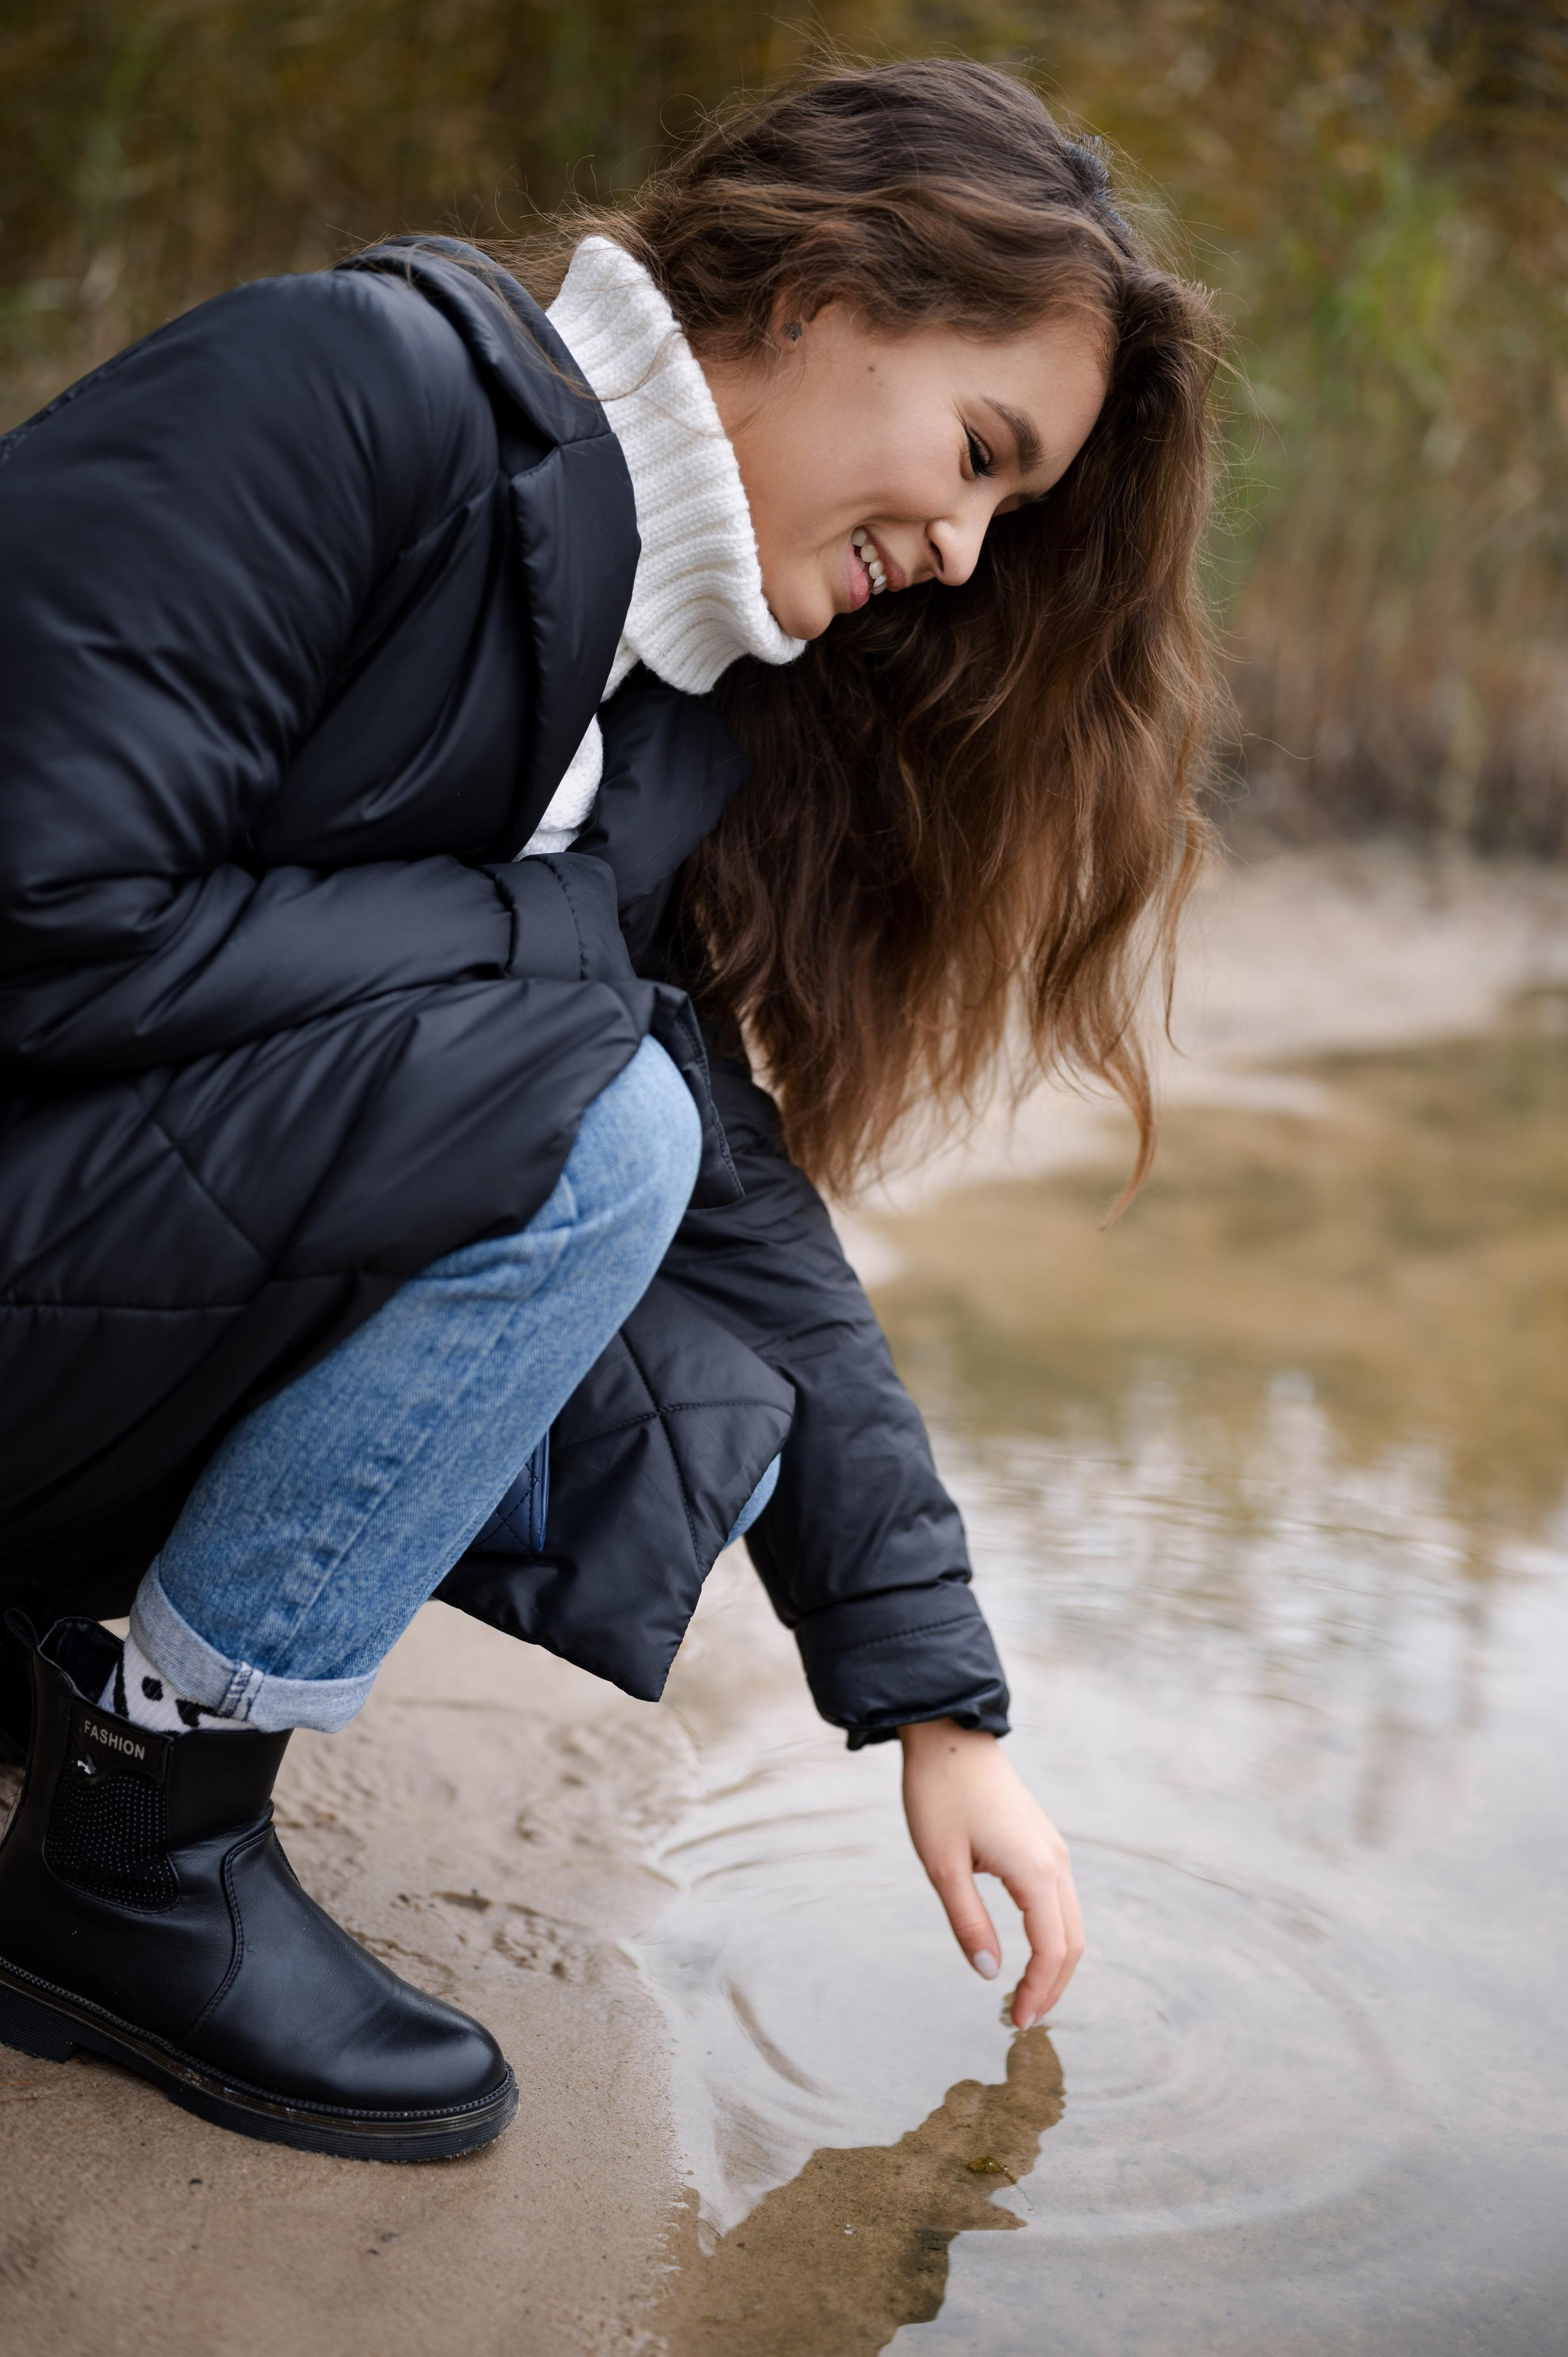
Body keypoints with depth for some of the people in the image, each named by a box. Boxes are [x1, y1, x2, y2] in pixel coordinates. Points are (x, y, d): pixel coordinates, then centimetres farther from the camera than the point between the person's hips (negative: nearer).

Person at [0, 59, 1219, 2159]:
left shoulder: (689, 720, 7)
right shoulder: (360, 389, -16)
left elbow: (742, 1202, 7)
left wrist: (937, 1699, 5)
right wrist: (562, 938, -14)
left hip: (173, 1283, 8)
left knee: (693, 1426, -7)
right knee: (582, 1122, -23)